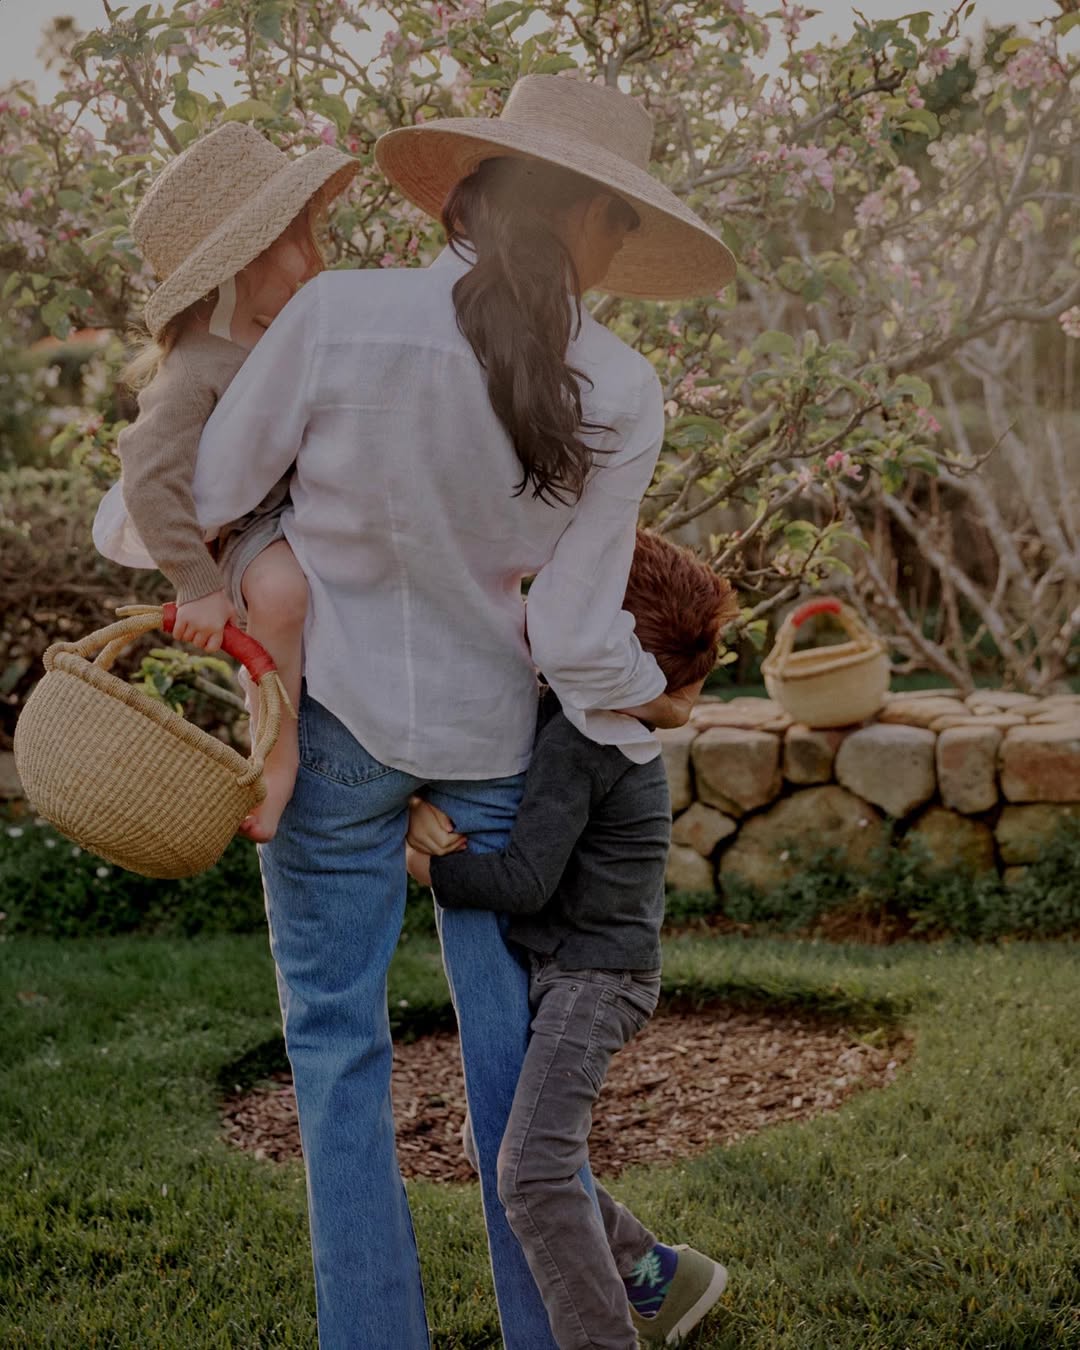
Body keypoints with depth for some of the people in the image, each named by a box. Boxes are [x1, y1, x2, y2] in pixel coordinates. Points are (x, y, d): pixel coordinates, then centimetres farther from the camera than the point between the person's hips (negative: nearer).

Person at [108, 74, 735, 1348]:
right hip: (491, 727, 2)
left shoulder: (336, 314, -18)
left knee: (335, 1034, 10)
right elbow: (578, 641, -12)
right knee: (507, 1029, 15)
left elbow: (206, 500, -8)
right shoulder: (618, 396, -14)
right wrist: (654, 707, 8)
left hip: (331, 715, -1)